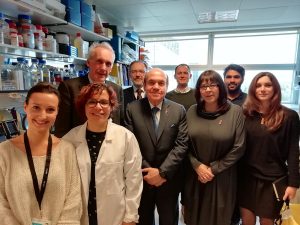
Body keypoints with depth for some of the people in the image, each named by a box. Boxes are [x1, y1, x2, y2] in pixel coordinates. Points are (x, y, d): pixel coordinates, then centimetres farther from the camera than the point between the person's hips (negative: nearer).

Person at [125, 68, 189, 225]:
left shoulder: (179, 110, -4)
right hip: (141, 178, 0)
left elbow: (181, 145, -9)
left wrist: (162, 172, -15)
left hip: (169, 179, 1)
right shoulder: (132, 109, -7)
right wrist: (147, 171, -14)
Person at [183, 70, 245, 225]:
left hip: (222, 177, -2)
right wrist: (197, 166, -10)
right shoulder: (192, 112, -2)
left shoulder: (235, 112, -9)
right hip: (194, 175, 2)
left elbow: (238, 148, -9)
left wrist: (213, 169, -9)